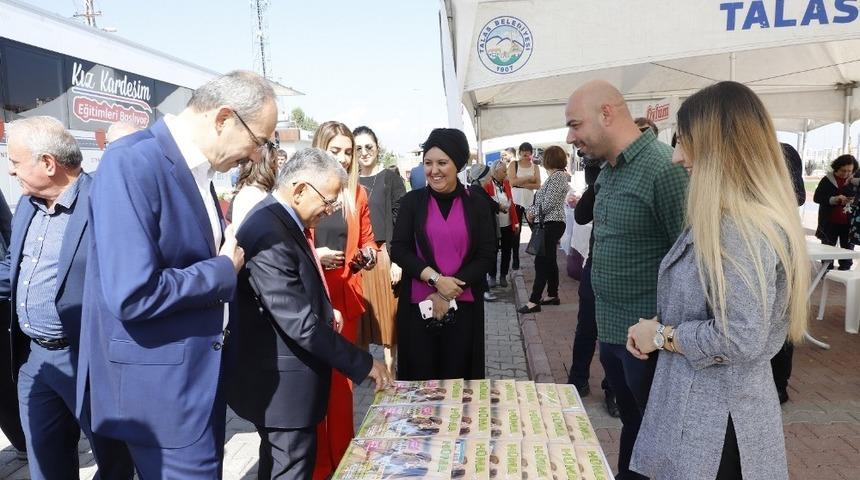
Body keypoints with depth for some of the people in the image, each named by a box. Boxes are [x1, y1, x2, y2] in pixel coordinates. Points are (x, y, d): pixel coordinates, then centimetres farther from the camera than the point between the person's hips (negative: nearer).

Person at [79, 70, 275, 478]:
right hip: (160, 386, -9)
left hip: (200, 376, 9)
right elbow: (133, 295, -28)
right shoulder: (133, 163, -21)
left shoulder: (195, 168, 7)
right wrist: (224, 270, -17)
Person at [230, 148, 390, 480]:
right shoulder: (268, 234, -27)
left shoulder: (280, 219, 4)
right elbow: (300, 324, -29)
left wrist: (323, 310, 2)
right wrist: (364, 364, -21)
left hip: (286, 372, 10)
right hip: (282, 381, -10)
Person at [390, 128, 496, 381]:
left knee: (457, 378, 9)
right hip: (419, 304, 0)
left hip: (463, 306, 0)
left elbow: (487, 255, -2)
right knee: (420, 378, 7)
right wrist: (436, 279, -16)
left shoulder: (476, 205, 2)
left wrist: (449, 293, -11)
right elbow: (399, 250, -4)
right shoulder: (412, 201, 1)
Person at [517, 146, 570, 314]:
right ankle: (552, 295, 23)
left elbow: (548, 204, -20)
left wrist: (531, 211, -6)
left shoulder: (557, 176, -15)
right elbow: (544, 199, 17)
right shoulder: (557, 176, 16)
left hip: (550, 224, -10)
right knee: (549, 260, 15)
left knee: (541, 261, -10)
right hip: (551, 224, 10)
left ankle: (534, 301, -9)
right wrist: (532, 209, 1)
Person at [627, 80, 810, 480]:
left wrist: (661, 336, -15)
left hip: (715, 422, -9)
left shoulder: (743, 228, -24)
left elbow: (740, 340, -27)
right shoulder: (726, 218, 7)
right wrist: (656, 328, 3)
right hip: (705, 407, 9)